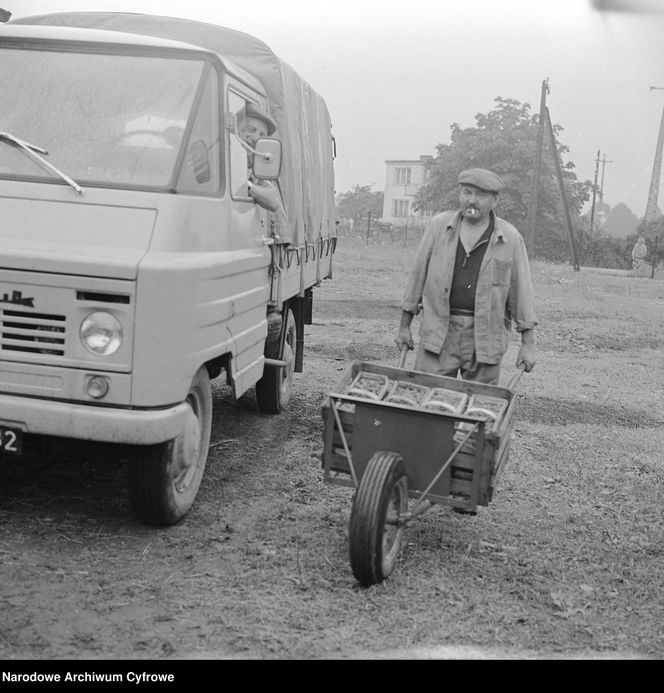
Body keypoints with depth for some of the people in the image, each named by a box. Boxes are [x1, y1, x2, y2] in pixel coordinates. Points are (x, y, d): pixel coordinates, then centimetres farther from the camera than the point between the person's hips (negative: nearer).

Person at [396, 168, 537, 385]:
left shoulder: (510, 239, 1)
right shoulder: (440, 225, 4)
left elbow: (522, 290, 3)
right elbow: (418, 274, 9)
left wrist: (528, 343, 0)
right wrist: (404, 326, 10)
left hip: (486, 338, 0)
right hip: (439, 333, 1)